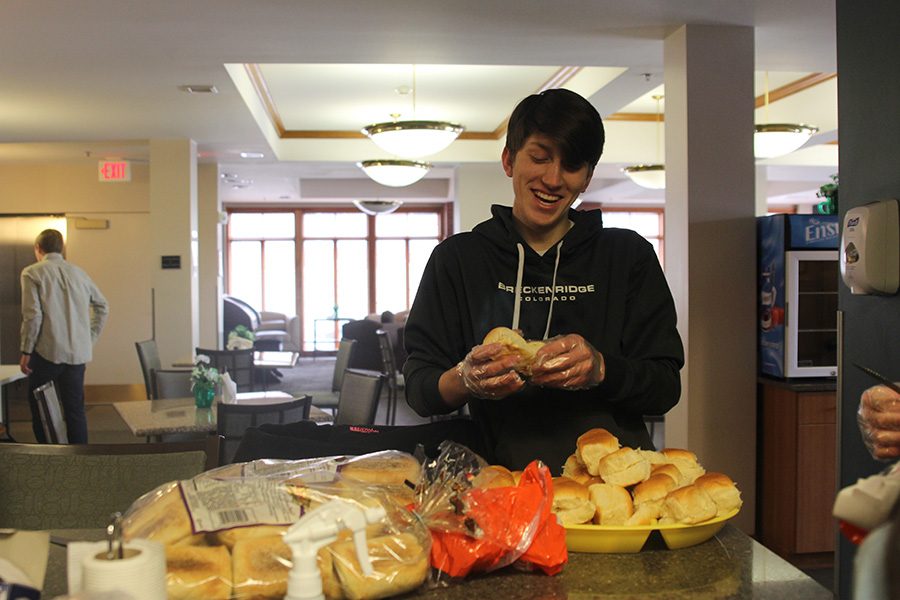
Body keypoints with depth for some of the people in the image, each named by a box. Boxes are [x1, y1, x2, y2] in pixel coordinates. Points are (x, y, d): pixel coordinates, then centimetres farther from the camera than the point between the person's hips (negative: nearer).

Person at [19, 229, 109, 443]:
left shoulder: (32, 273, -3)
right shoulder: (78, 273, 12)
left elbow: (32, 315, -10)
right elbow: (102, 307, 18)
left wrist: (26, 352, -4)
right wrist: (90, 339, 20)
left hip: (47, 352, -4)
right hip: (77, 353, 4)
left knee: (39, 408, 8)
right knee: (75, 409, 8)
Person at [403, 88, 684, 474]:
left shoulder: (630, 256, 10)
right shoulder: (456, 259, 9)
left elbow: (666, 388, 5)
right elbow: (418, 391, 5)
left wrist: (601, 369, -14)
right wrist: (465, 380, -16)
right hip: (500, 475, -1)